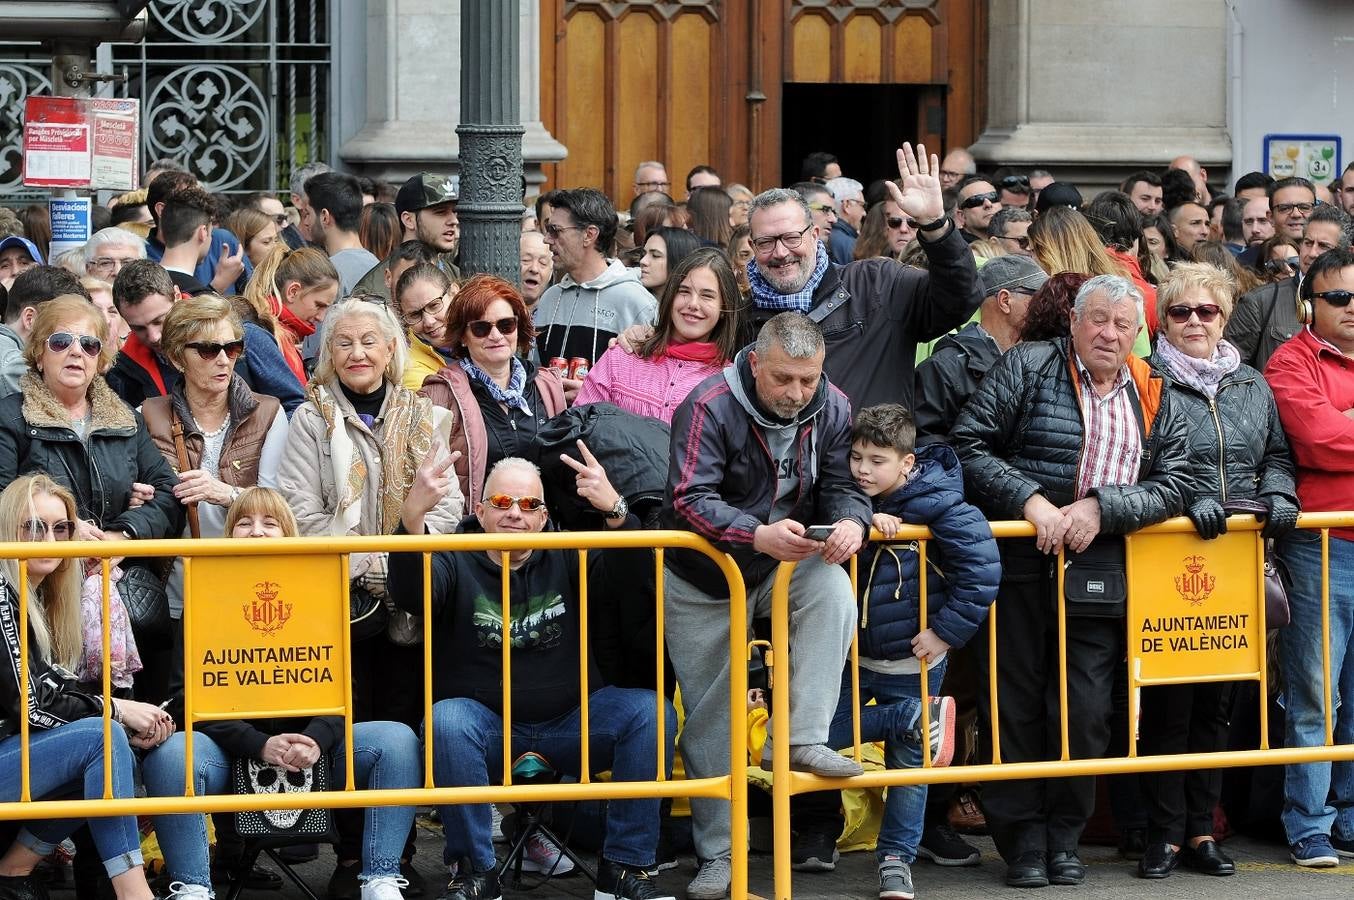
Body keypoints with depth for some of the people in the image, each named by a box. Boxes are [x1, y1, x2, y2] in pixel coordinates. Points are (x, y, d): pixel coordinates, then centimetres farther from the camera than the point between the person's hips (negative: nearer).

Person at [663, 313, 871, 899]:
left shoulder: (831, 410, -9)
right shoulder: (710, 407, -24)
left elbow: (842, 486, -6)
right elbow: (691, 498, -31)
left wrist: (851, 522, -32)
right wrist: (758, 535, -47)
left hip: (787, 564, 3)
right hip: (703, 581, -3)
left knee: (834, 592, -31)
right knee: (710, 718, 2)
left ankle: (803, 740, -26)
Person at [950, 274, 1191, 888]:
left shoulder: (1154, 399, 13)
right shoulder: (1027, 367, 3)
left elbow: (1174, 484, 4)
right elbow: (968, 445, -3)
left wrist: (1100, 509, -11)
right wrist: (1031, 501, -14)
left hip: (1101, 577, 2)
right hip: (1020, 566, -2)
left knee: (1085, 711, -1)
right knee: (1016, 704, 0)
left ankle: (1064, 838, 15)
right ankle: (1022, 840, 9)